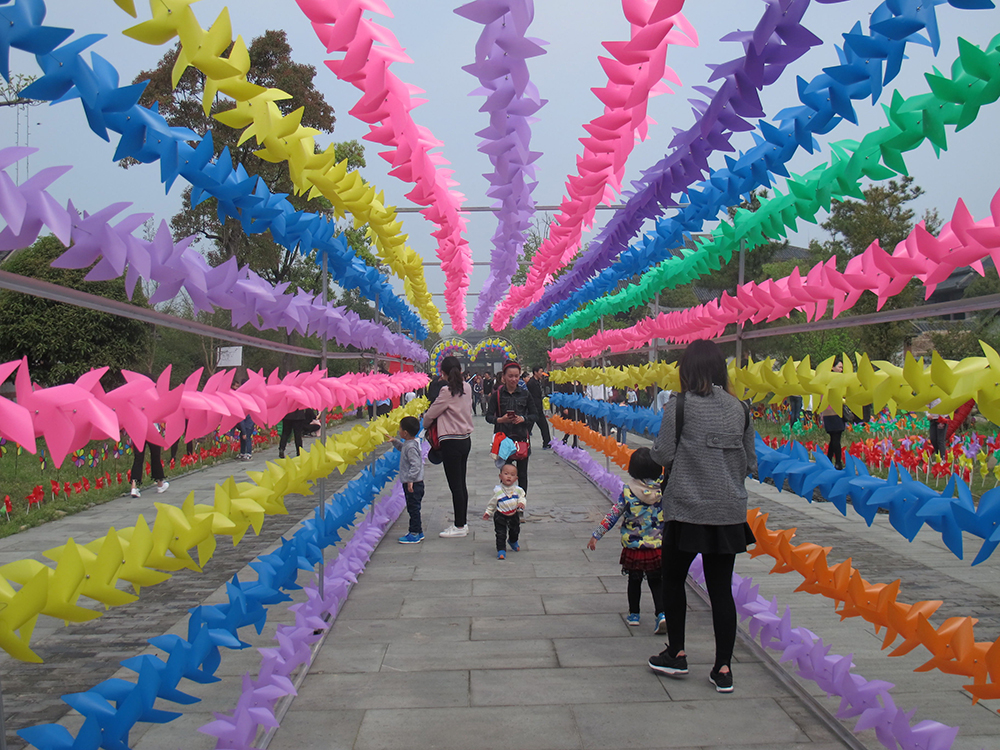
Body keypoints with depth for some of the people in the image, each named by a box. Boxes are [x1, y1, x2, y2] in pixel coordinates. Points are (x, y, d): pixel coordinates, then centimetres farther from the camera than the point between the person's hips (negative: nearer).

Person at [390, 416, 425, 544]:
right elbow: (402, 448, 33)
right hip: (411, 482, 10)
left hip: (413, 484, -10)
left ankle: (415, 534, 4)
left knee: (413, 508, -2)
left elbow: (416, 465, -27)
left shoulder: (411, 447, -22)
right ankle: (418, 532, 25)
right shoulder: (409, 443, 9)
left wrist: (410, 480, -28)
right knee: (413, 508, 17)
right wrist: (395, 441, 22)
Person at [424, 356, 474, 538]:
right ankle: (463, 522, 22)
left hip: (451, 441, -8)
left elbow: (431, 414, -7)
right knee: (461, 483, 15)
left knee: (455, 485, -1)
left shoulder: (447, 392, -16)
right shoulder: (467, 388, 5)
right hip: (465, 439, 8)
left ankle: (460, 526, 5)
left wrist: (425, 424, 16)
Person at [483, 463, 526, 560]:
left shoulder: (518, 490, -9)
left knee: (515, 531, 23)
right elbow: (492, 503, -1)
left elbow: (522, 498, 1)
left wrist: (522, 503, -22)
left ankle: (513, 542, 52)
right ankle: (501, 550, 1)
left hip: (514, 515, 4)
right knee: (501, 534, -9)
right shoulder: (497, 490, -14)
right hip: (500, 516, -4)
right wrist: (488, 512, 3)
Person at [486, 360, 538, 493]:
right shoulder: (497, 395, 1)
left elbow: (535, 415, 8)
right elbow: (489, 416, -1)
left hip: (521, 437, 2)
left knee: (522, 474, 3)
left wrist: (523, 419, -11)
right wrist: (500, 420, -21)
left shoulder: (525, 394, 7)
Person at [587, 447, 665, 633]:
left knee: (634, 580, 18)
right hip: (657, 547, 1)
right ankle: (661, 614, -6)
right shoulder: (664, 487, -10)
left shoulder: (628, 490, -13)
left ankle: (633, 615, 28)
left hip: (633, 546, -1)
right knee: (656, 582, 11)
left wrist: (596, 535, -4)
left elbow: (613, 515, -10)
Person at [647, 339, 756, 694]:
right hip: (730, 513, 4)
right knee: (721, 588, 9)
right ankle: (723, 669, 13)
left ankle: (676, 654, 24)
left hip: (687, 511, -3)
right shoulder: (740, 409, 3)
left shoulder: (679, 406, -10)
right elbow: (750, 462, 8)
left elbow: (663, 455, -9)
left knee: (672, 579, 16)